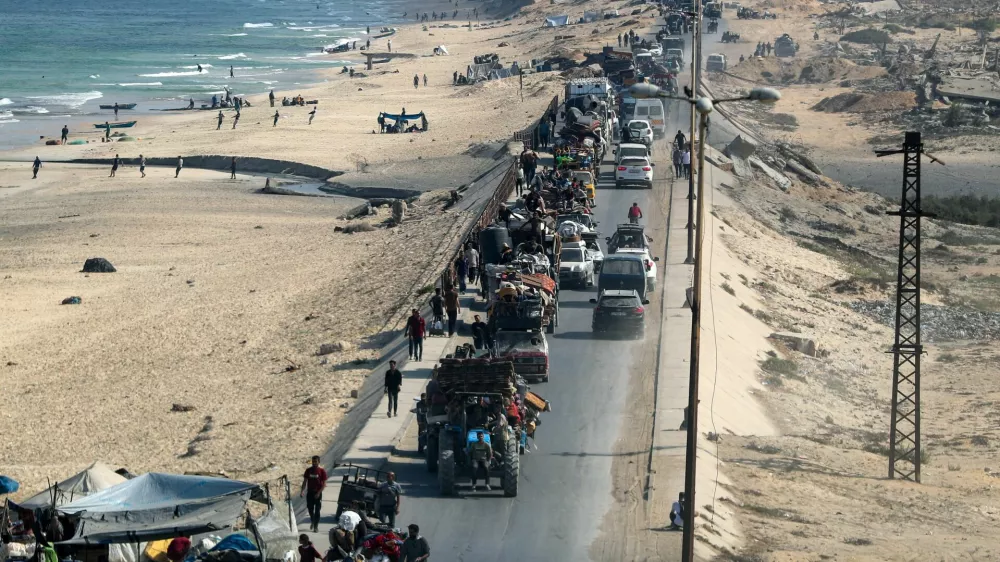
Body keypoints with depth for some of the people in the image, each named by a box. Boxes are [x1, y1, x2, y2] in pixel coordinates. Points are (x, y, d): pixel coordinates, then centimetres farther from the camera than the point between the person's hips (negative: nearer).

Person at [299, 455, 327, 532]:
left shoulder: (322, 471, -7)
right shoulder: (308, 470, 2)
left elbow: (324, 484, -7)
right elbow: (305, 482, 6)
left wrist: (319, 493, -16)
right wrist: (301, 491, -4)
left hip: (317, 493, -3)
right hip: (310, 492, 3)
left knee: (317, 510, 0)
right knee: (310, 508, 8)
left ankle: (316, 526, 6)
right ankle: (312, 521, 34)